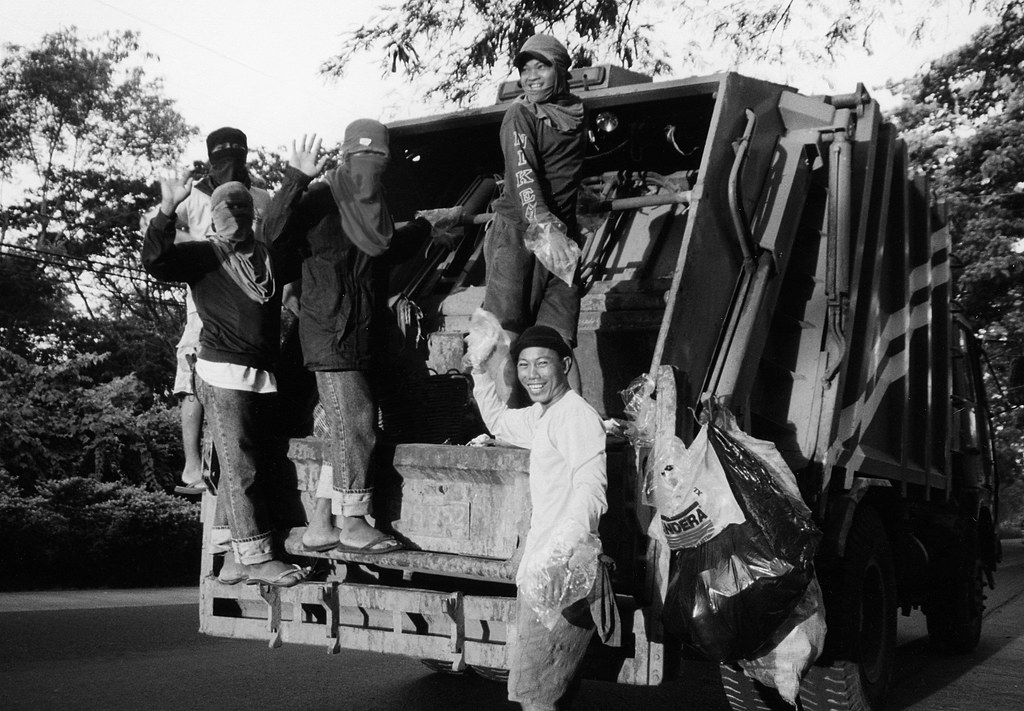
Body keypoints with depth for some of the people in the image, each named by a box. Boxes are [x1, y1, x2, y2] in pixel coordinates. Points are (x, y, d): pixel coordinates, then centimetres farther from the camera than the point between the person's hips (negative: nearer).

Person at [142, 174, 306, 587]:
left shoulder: (271, 258, 15)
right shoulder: (202, 255, 2)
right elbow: (155, 261, -12)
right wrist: (167, 211, -24)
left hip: (262, 377, 6)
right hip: (223, 374, -6)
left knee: (254, 468, 8)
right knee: (241, 469, -7)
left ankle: (237, 560, 16)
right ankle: (257, 558, -4)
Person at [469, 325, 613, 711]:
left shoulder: (577, 415, -16)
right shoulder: (540, 416, 16)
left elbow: (591, 490, -29)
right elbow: (499, 422, 37)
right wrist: (481, 372, 26)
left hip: (563, 576, -10)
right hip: (540, 572, 10)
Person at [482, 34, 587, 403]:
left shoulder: (576, 113, 12)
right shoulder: (520, 114, 0)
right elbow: (523, 175, -12)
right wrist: (546, 227, -24)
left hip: (561, 237, 3)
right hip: (517, 233, -3)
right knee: (506, 338, -9)